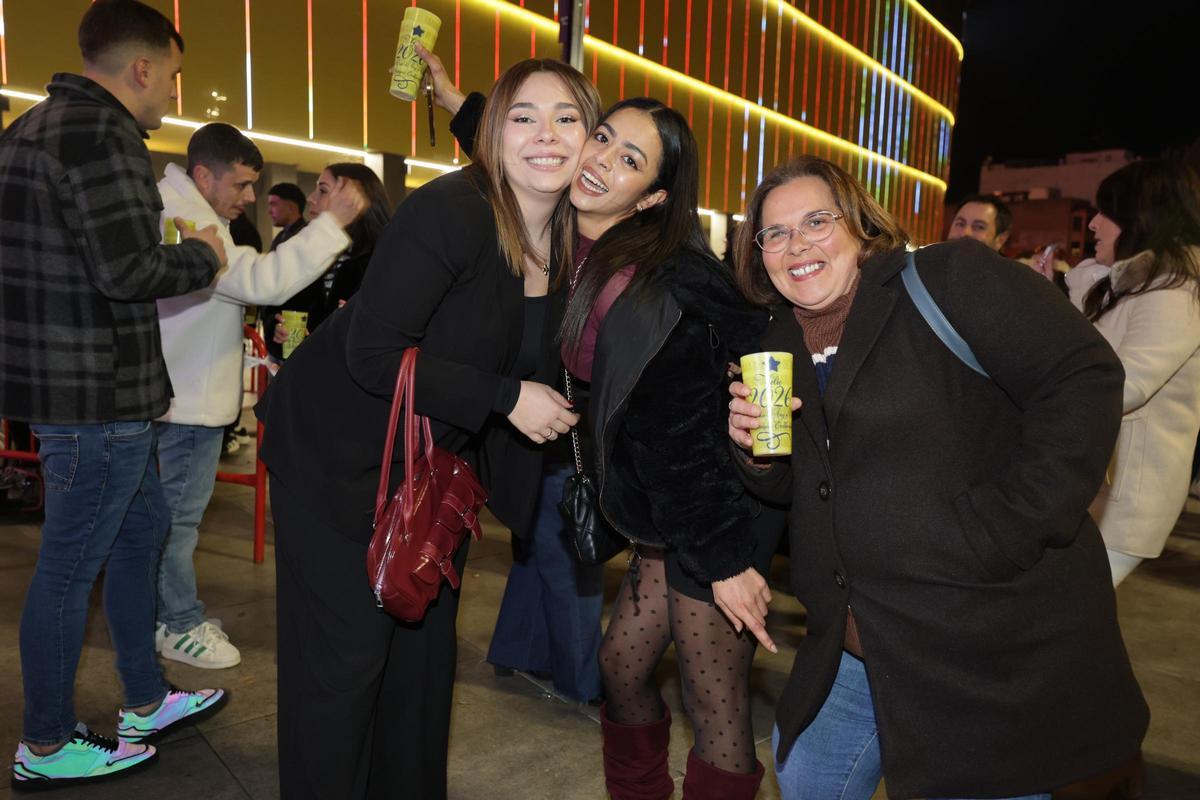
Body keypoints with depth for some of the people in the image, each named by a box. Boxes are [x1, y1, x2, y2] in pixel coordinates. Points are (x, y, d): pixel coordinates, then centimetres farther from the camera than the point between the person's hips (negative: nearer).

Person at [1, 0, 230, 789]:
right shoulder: (99, 133, -17)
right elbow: (127, 272, -22)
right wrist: (203, 256, -4)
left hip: (80, 379, 10)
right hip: (97, 392, -10)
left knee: (141, 528, 20)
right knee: (71, 565, 3)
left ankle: (146, 703, 34)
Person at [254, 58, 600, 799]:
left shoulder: (572, 247, -1)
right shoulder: (450, 211, -23)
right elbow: (373, 353, -27)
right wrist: (505, 398, -25)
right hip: (340, 451, -7)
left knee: (426, 644, 15)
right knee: (346, 652, -1)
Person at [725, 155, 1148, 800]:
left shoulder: (949, 280, -12)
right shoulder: (781, 340, 8)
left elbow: (1084, 378, -19)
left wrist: (1009, 524, -23)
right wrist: (752, 450, -7)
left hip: (992, 644, -6)